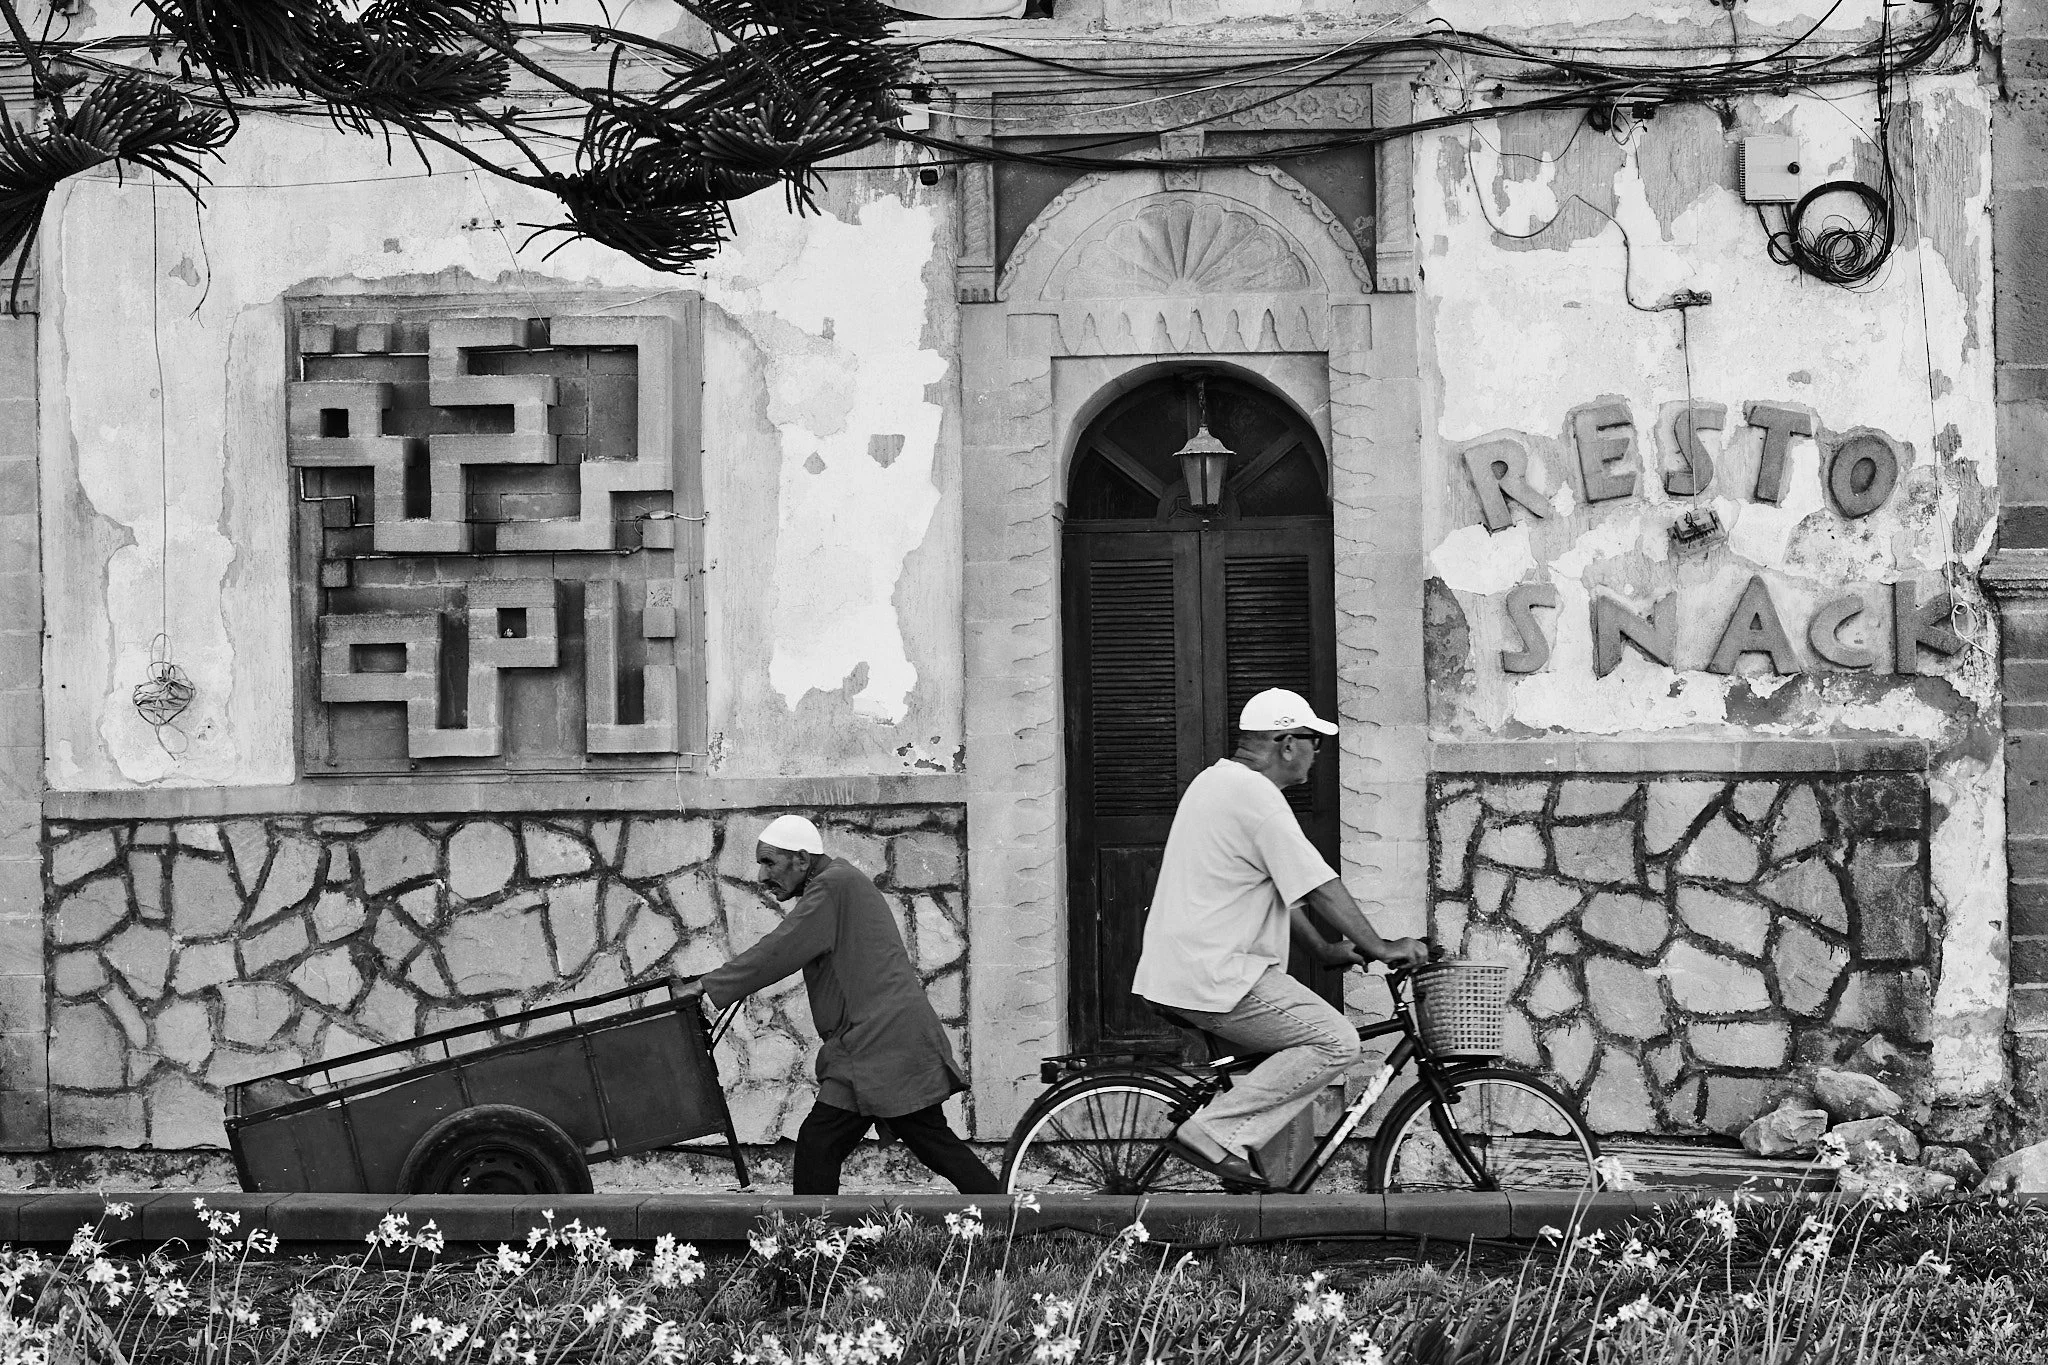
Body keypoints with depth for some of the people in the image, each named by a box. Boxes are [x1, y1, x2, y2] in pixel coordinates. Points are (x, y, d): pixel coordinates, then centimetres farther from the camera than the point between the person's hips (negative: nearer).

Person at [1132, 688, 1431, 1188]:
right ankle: (1213, 1132, -13)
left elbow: (1278, 888, 25)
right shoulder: (1256, 796, -15)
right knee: (1336, 1042, -13)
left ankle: (1234, 1139, 10)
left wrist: (1323, 949, 24)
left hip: (1180, 969, 11)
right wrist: (1380, 948, -7)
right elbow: (1321, 888, -15)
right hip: (1215, 976, -11)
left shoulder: (1216, 781, 19)